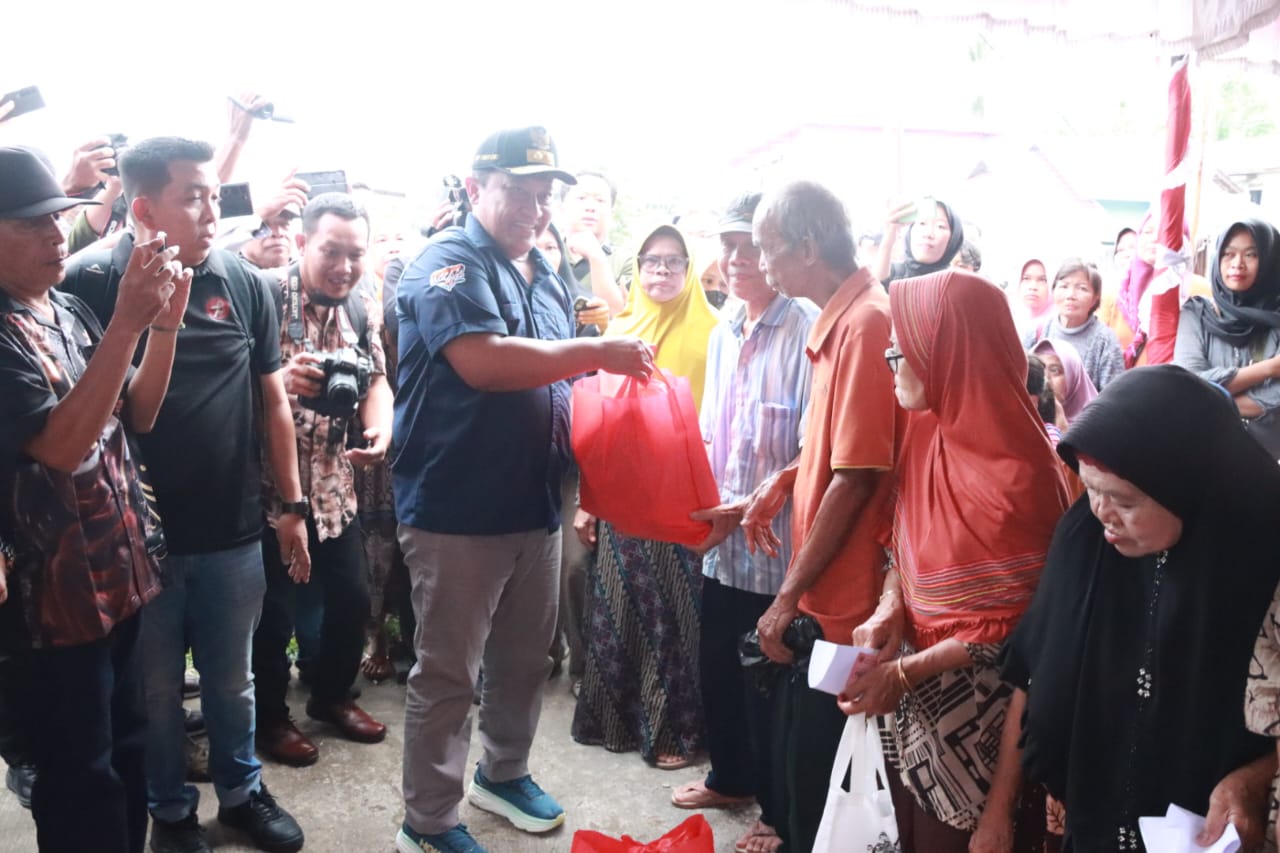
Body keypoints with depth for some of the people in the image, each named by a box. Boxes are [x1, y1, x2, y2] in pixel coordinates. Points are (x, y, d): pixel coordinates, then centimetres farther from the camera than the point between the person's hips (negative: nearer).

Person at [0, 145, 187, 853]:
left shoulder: (69, 310, 7)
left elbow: (137, 415, 9)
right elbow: (59, 446, -27)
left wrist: (164, 324, -6)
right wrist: (127, 324, -31)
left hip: (121, 572, 8)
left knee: (127, 753, 20)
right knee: (81, 780, 8)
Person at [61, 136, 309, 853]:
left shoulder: (246, 284, -2)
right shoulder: (91, 283, -9)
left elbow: (273, 399, 6)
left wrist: (293, 505, 7)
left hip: (234, 531, 2)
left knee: (232, 680, 18)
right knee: (155, 687, 15)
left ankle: (242, 790, 39)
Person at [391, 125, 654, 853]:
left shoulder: (547, 276, 14)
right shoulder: (448, 265, -11)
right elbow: (482, 361, -28)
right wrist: (597, 352, -25)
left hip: (536, 504, 8)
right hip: (457, 509, -7)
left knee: (527, 657, 20)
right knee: (448, 671, 4)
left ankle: (505, 773, 41)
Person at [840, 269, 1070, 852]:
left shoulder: (1016, 473, -24)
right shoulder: (926, 431, -2)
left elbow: (1017, 623, -18)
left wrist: (903, 672, -20)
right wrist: (887, 610, -9)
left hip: (976, 712, -7)